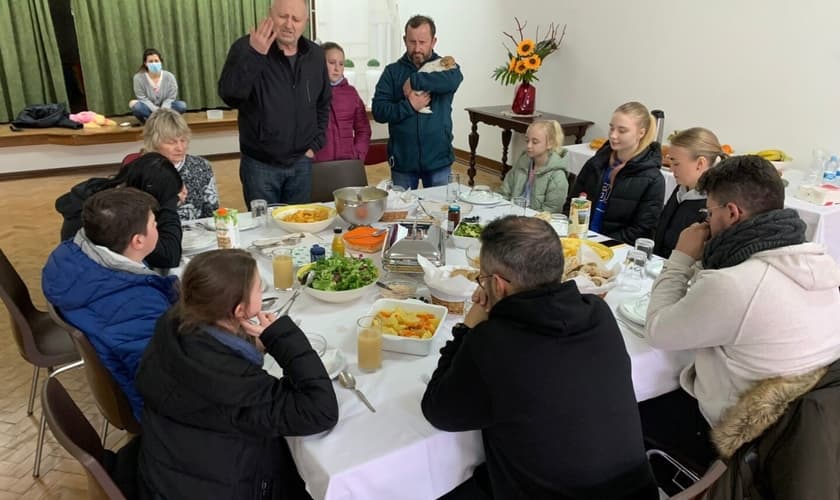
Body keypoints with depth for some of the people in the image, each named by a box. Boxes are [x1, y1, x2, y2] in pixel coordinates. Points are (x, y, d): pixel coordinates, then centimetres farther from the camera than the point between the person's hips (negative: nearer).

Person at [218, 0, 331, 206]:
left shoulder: (315, 55, 4)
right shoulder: (246, 48, -10)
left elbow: (323, 104, 15)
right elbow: (229, 95, -24)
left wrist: (315, 144, 7)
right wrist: (254, 55, -32)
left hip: (301, 163, 4)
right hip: (260, 164, -3)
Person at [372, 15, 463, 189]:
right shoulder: (392, 71, 4)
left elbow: (454, 79, -22)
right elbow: (378, 111, -6)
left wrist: (414, 80, -20)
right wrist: (409, 106, -18)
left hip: (438, 160, 0)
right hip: (402, 161, 1)